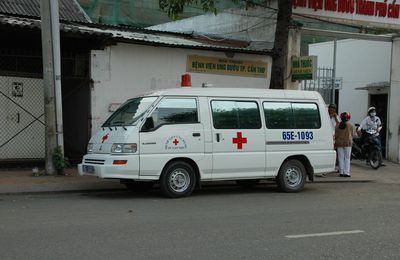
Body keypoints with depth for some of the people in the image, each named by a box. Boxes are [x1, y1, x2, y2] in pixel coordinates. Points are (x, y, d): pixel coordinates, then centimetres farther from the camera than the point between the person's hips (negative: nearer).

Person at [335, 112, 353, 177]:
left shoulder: (337, 125, 0)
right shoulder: (350, 125, -5)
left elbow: (336, 135, 3)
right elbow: (351, 134, 4)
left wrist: (336, 142, 13)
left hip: (339, 143, 2)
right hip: (347, 142, -2)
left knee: (341, 158, 6)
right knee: (347, 158, 2)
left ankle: (341, 172, 5)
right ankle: (346, 172, -4)